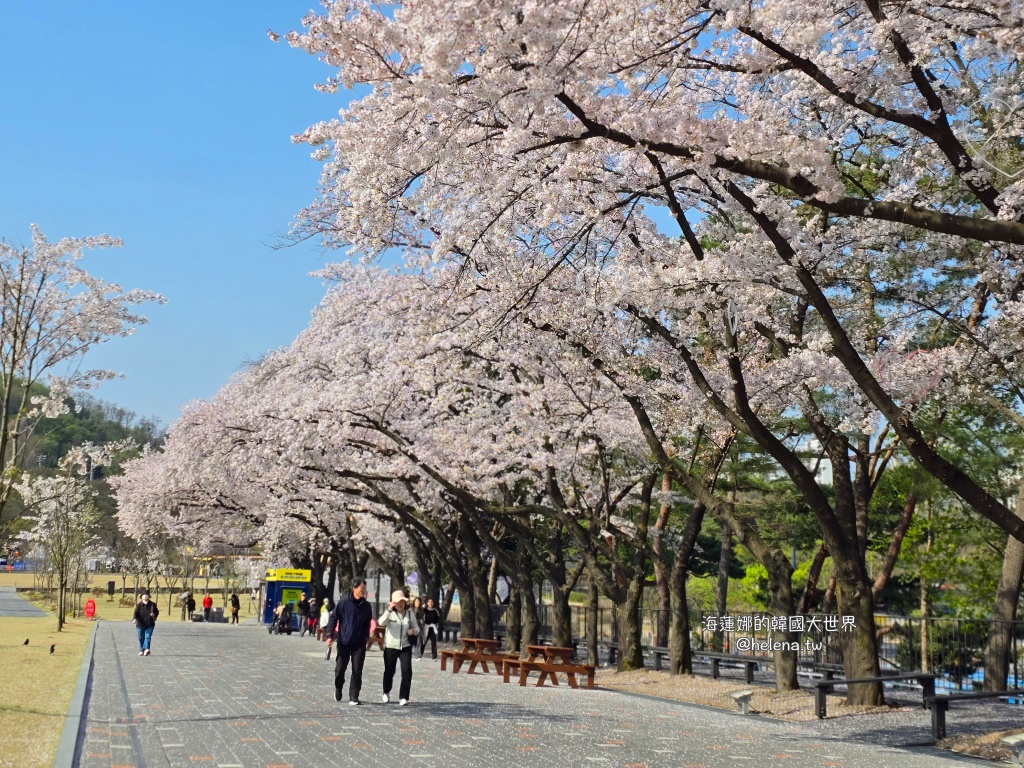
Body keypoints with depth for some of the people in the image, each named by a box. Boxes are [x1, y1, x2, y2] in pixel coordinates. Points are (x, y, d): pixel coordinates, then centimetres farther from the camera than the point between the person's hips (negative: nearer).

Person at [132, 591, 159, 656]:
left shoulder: (152, 605, 1)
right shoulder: (139, 605, -4)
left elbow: (157, 612, 11)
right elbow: (136, 612, -13)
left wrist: (154, 614, -12)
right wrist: (134, 619, -32)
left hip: (149, 624, 0)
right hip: (140, 624, 1)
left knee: (148, 637, -12)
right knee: (141, 638, 9)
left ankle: (146, 649, -19)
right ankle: (141, 650, 20)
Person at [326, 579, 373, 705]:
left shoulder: (366, 606, 3)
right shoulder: (344, 602, -7)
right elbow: (333, 618, -4)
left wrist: (366, 636, 9)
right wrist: (330, 635, -10)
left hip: (359, 644, 2)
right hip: (344, 642, -2)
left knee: (357, 671, -2)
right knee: (340, 668, 7)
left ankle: (353, 697, 4)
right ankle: (338, 689, 34)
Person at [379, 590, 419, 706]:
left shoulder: (410, 614, 2)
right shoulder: (390, 613, -5)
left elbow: (417, 628, 11)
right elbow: (381, 623, -25)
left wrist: (413, 631, -13)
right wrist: (389, 609, -34)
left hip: (405, 647, 1)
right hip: (390, 647, -1)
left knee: (407, 671, -13)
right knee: (389, 671, 12)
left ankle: (403, 697, -8)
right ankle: (386, 692, 39)